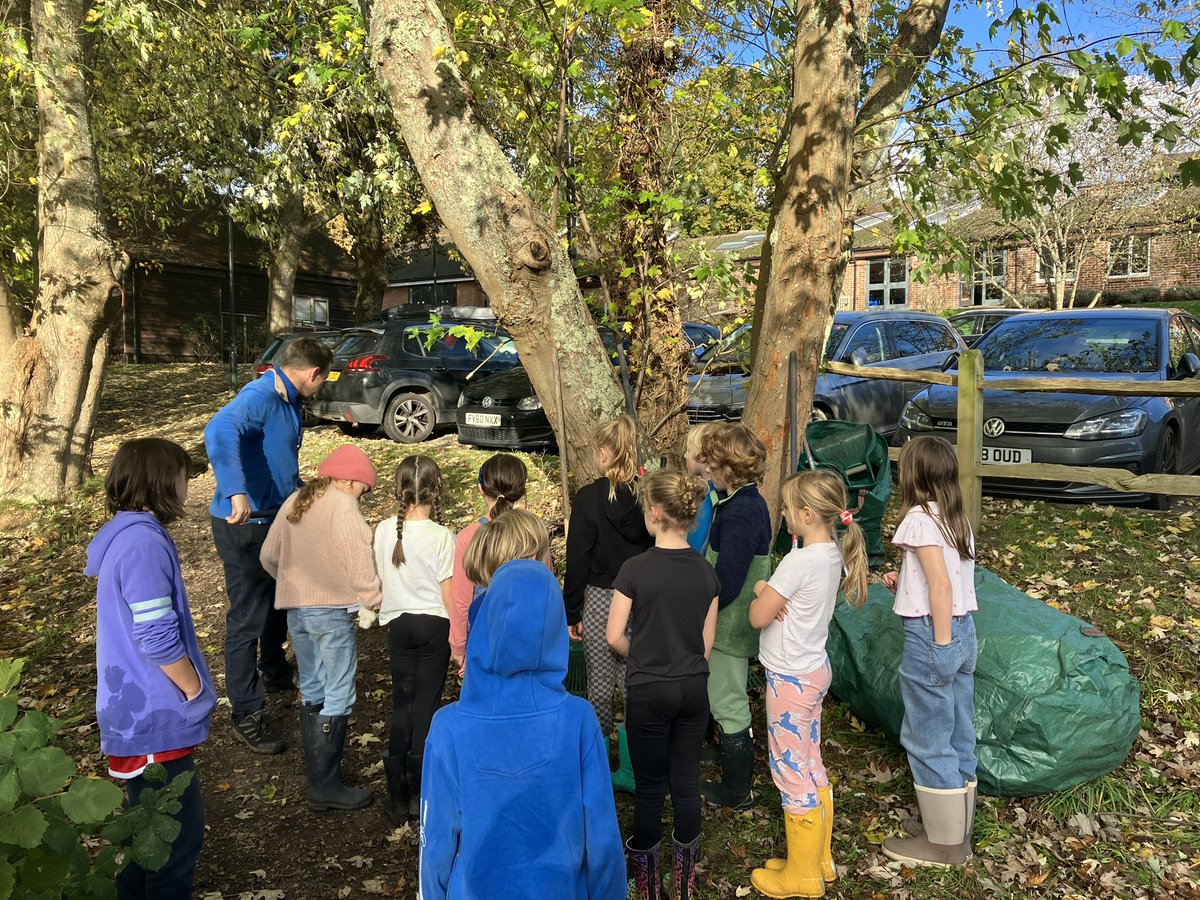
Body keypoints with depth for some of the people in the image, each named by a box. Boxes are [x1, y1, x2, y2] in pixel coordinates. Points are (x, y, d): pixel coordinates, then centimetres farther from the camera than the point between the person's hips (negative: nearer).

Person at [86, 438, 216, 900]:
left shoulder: (125, 534, 7)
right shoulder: (144, 543, -24)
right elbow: (158, 640, -25)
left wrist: (188, 691, 18)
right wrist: (197, 692, -10)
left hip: (140, 710, 10)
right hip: (156, 718, -10)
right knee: (178, 830, 4)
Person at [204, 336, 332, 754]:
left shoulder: (289, 402, 8)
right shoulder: (259, 397, -23)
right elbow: (219, 431, -44)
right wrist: (236, 492, -57)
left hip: (276, 519, 10)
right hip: (244, 526, -10)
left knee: (279, 600, 25)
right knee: (248, 618, -1)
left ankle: (275, 673, 47)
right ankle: (247, 716, 11)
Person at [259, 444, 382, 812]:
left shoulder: (293, 502, 8)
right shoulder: (343, 508, -15)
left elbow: (269, 556, 15)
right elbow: (359, 563, -21)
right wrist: (375, 600, -9)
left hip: (296, 610, 8)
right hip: (332, 612, -8)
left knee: (311, 690, 18)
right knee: (338, 698, 0)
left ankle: (319, 768, 29)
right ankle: (325, 786, 4)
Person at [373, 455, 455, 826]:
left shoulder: (383, 531, -6)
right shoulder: (441, 536, -16)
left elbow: (378, 578, 5)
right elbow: (448, 595, -12)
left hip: (398, 625, 3)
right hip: (434, 625, -3)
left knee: (402, 704, 13)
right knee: (426, 705, 8)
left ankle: (398, 798, 15)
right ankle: (419, 793, 16)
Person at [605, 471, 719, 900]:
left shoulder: (636, 569, -16)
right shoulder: (705, 571, -3)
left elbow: (615, 637, -10)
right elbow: (707, 641, 4)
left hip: (649, 691, -4)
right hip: (694, 688, 4)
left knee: (649, 785, 10)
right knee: (686, 781, 14)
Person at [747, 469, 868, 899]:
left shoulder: (799, 561, -26)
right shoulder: (832, 553, 1)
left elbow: (758, 617, -19)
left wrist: (761, 591, -1)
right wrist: (767, 590, -14)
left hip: (791, 678, -9)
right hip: (813, 669, 9)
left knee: (792, 771, 5)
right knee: (811, 767, 19)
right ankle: (819, 859, 34)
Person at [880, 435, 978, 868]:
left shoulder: (920, 518, -15)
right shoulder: (958, 519, 9)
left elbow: (941, 585, -21)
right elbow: (949, 581, 10)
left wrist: (940, 645, -18)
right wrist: (906, 583, 13)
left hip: (932, 635, -8)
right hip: (964, 630, 9)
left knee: (928, 739, 5)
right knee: (958, 736, 17)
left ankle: (944, 842, 16)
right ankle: (959, 829, 29)